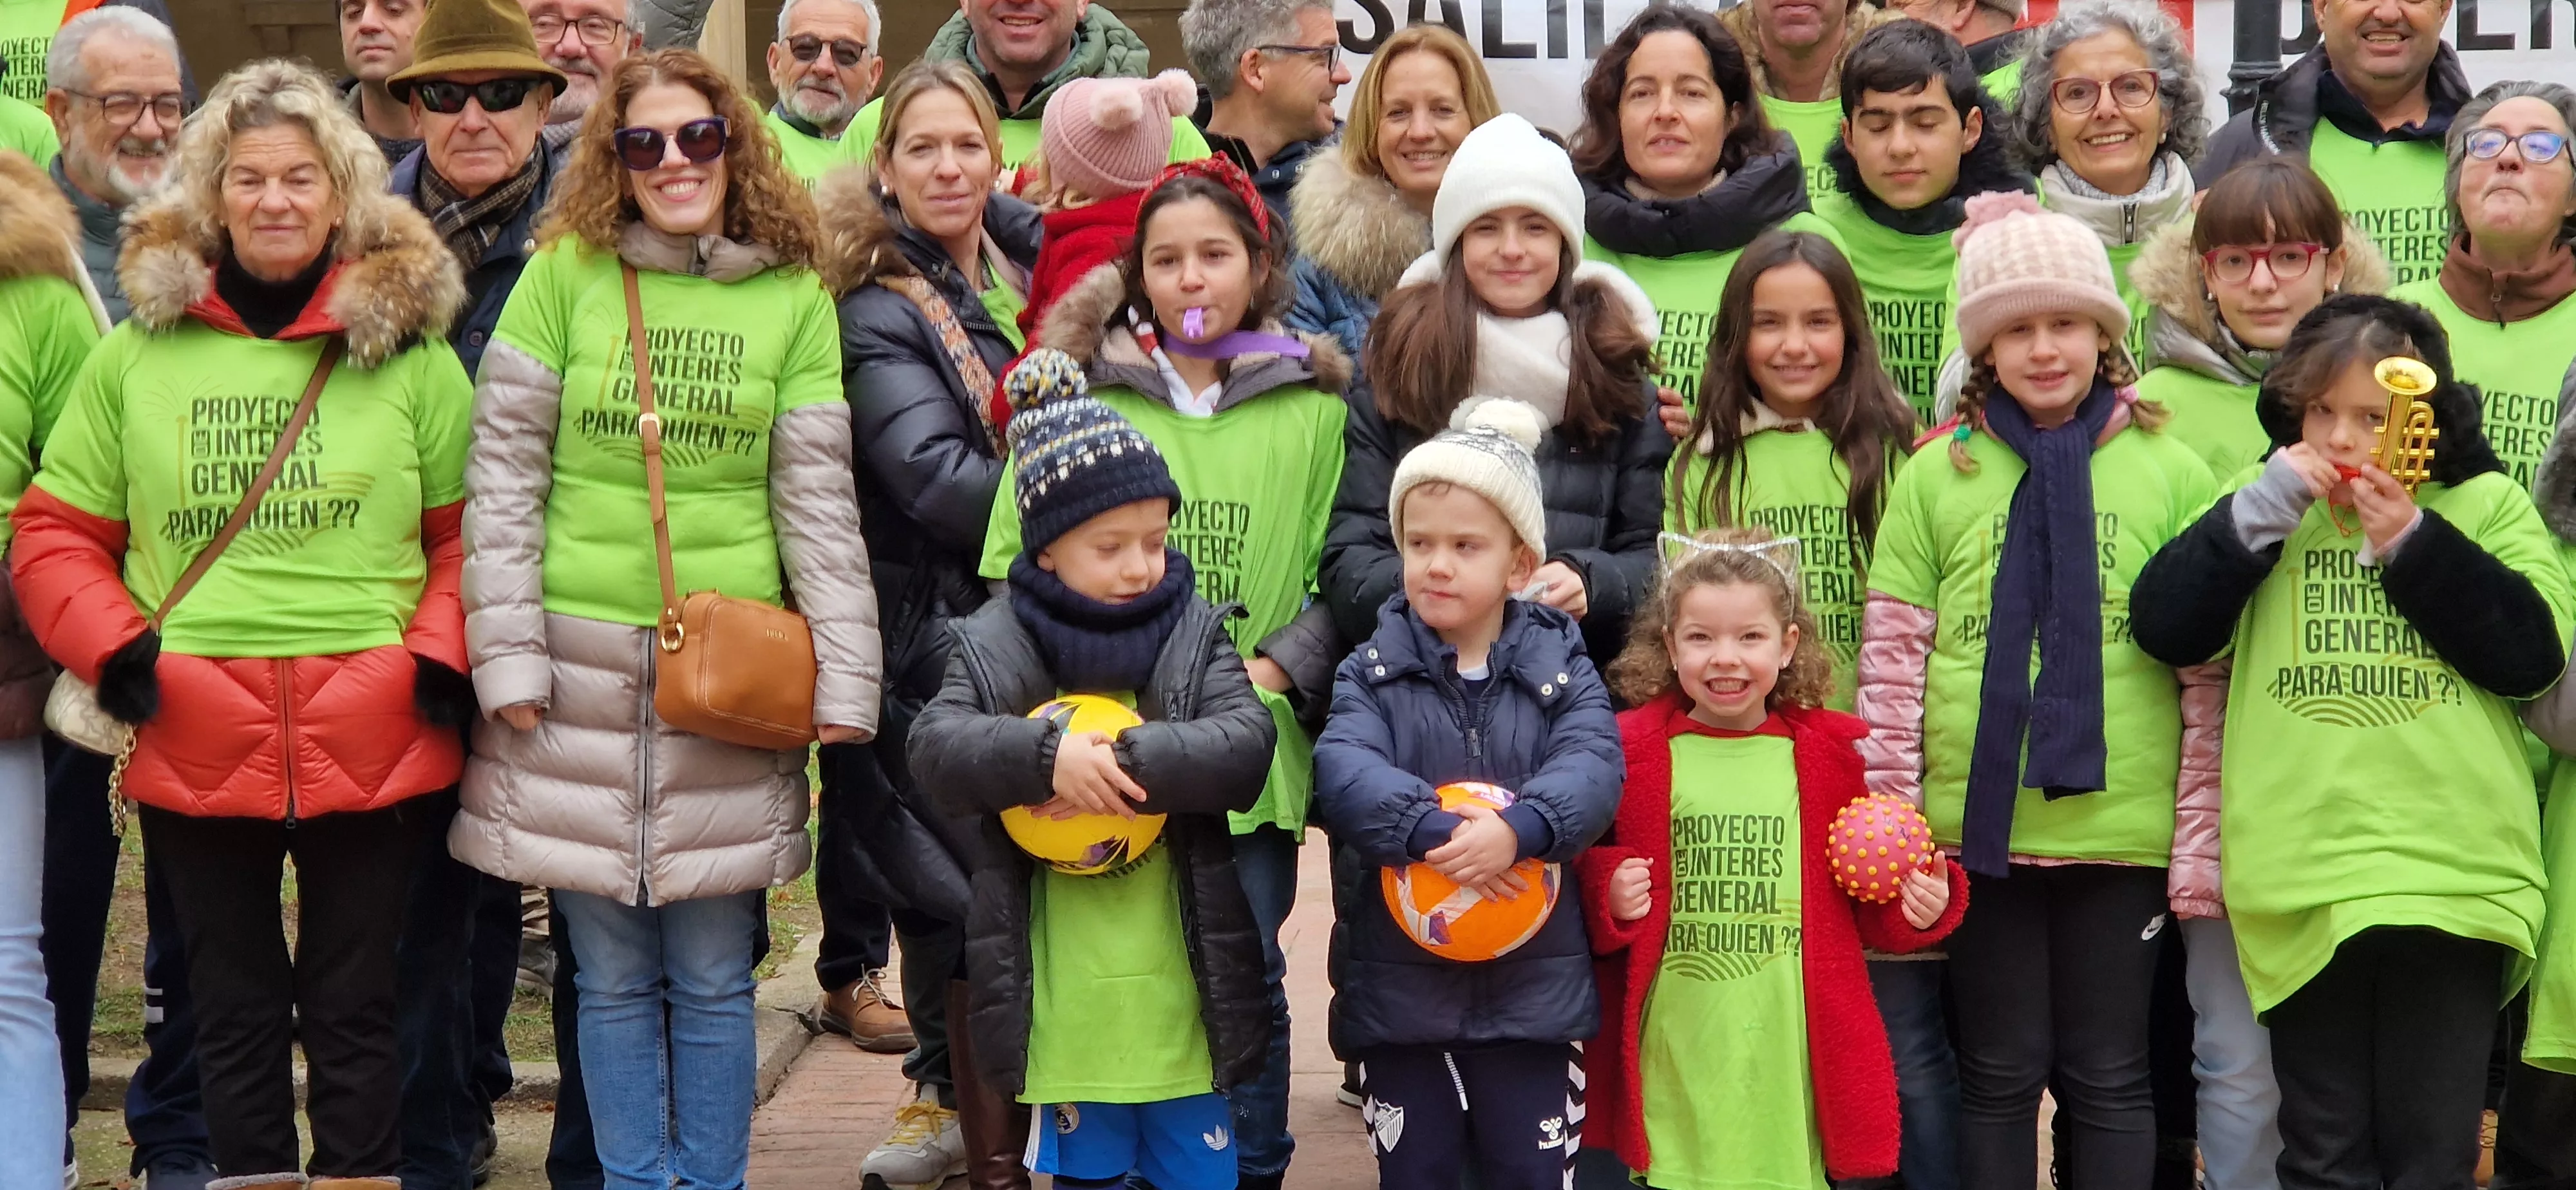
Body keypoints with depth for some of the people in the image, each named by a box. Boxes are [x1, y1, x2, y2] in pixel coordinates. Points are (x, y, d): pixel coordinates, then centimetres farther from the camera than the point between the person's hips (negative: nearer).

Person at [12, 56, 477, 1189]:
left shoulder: (410, 349, 3)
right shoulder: (138, 350, 4)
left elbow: (466, 532, 7)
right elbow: (55, 534, 8)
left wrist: (441, 654, -8)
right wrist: (112, 645, -7)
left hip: (372, 742, -1)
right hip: (194, 743, 1)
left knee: (355, 1009, 8)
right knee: (235, 1009, 11)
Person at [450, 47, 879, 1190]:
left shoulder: (794, 293, 3)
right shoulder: (564, 271, 0)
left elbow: (818, 496, 2)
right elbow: (503, 471, 0)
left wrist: (842, 679, -3)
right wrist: (508, 655, -6)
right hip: (583, 670, 0)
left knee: (712, 979, 7)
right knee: (613, 978, 8)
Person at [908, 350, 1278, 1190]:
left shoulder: (1194, 635, 2)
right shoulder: (995, 647, 0)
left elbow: (1247, 747, -12)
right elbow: (936, 748, -14)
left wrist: (1126, 760, -25)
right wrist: (1046, 756, -29)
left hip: (1180, 991, 1)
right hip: (1066, 1000, -1)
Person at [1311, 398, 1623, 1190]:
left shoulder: (1561, 670, 1)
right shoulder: (1373, 671, 0)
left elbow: (1593, 768, -16)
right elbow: (1343, 772, -17)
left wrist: (1518, 829, -35)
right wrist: (1434, 832, -34)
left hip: (1532, 984, 0)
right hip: (1402, 984, 0)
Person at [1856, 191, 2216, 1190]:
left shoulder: (2170, 471, 3)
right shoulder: (1935, 474, 4)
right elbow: (1892, 656, 2)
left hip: (2121, 827, 0)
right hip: (1977, 826, 0)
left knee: (2109, 1077, 8)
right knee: (2000, 1071, 9)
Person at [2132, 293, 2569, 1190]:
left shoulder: (2487, 503, 7)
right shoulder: (2265, 503, 12)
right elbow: (2164, 629, -1)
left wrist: (2413, 543, -10)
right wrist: (2264, 509, -9)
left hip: (2453, 876, -1)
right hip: (2301, 879, 1)